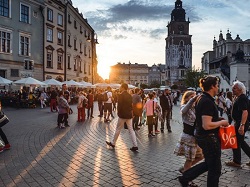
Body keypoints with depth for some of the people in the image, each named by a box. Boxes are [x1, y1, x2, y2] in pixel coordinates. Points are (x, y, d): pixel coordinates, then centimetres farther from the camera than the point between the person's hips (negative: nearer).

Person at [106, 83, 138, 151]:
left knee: (118, 129, 7)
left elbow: (119, 105, -17)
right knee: (131, 130, 7)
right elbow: (131, 105, 10)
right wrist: (130, 112, 14)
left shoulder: (121, 95, -14)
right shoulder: (129, 95, 7)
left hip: (122, 115, -6)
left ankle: (113, 143, 22)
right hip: (129, 115, 6)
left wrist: (118, 112, -2)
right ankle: (135, 145, 4)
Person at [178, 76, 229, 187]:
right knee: (215, 168, 8)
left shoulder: (201, 98, 7)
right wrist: (222, 122, -15)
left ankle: (185, 178, 26)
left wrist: (218, 120, 12)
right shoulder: (208, 102, -24)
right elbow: (207, 125, -29)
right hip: (209, 138, -10)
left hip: (201, 136, 10)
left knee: (209, 163, 25)